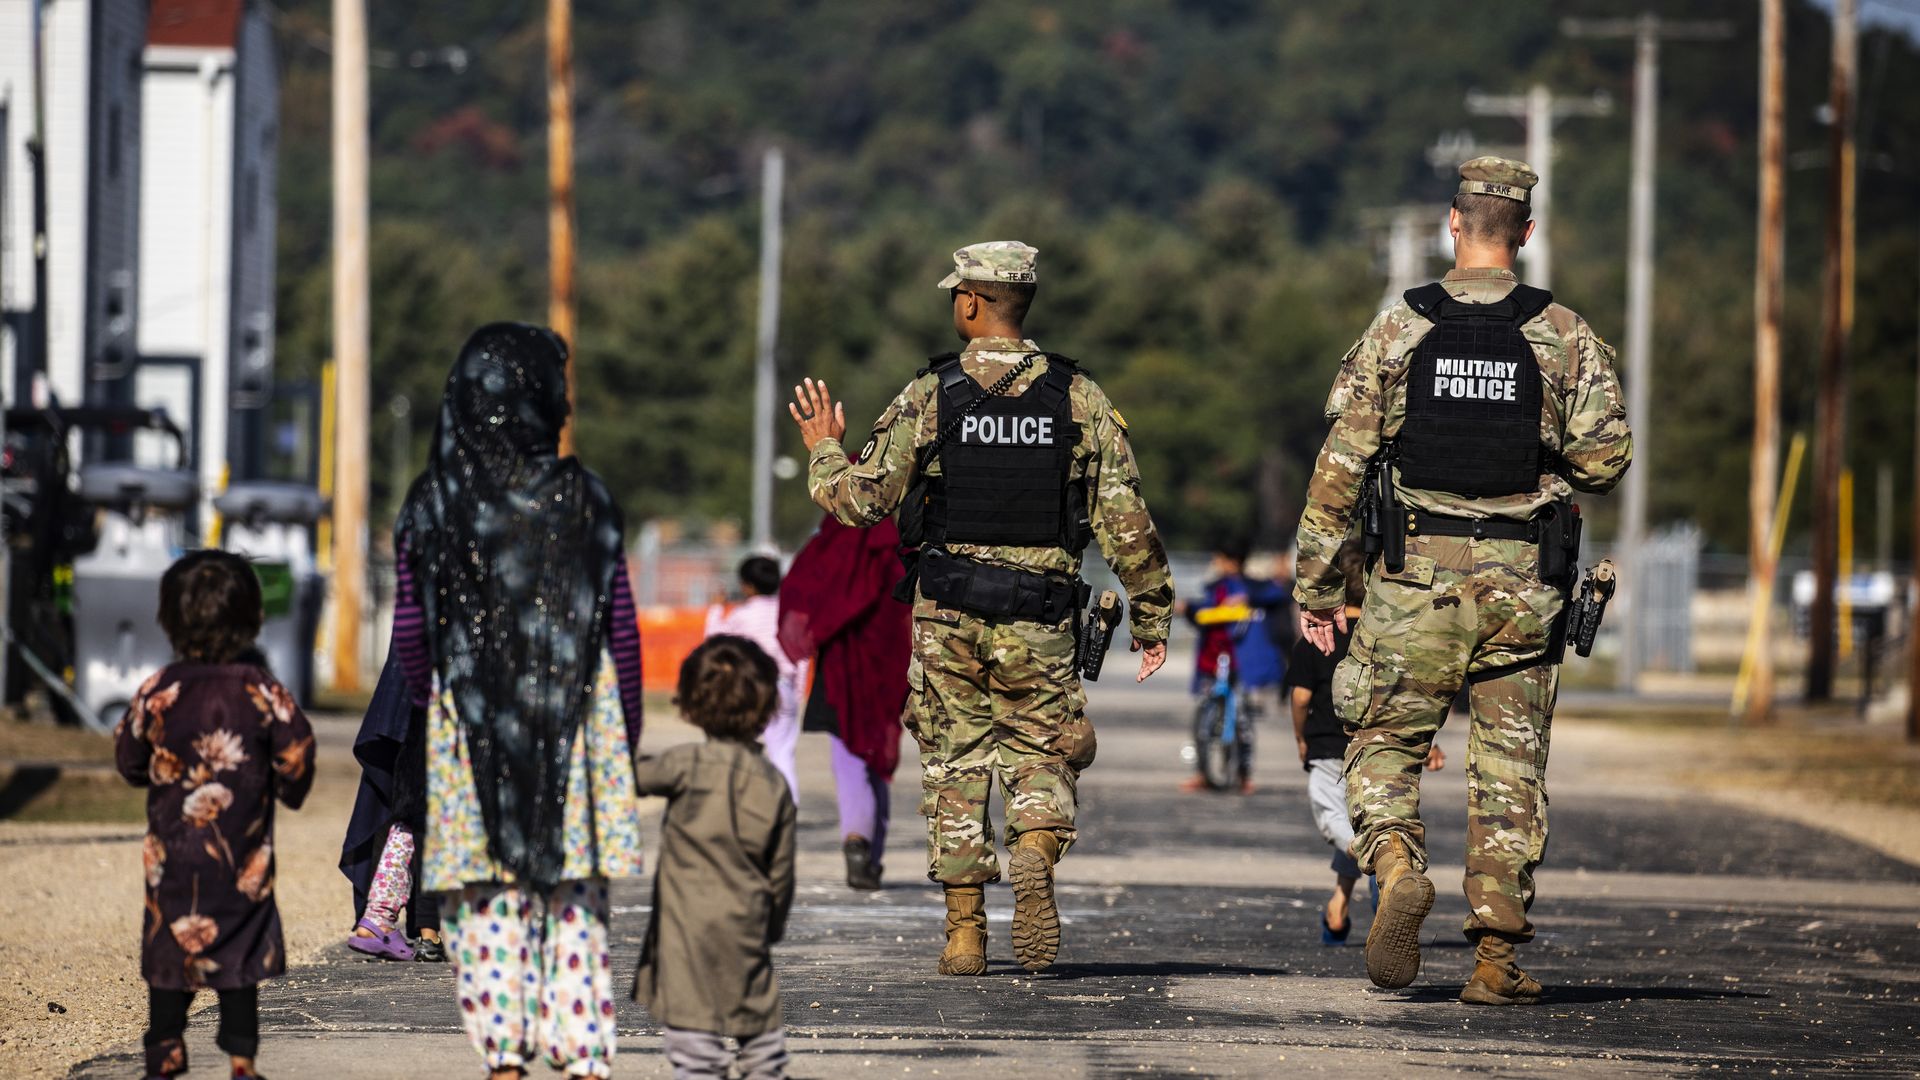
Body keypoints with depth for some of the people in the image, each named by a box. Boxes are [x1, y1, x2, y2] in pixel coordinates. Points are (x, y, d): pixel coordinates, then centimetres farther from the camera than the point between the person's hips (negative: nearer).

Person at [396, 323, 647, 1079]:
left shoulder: (433, 504, -2)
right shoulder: (582, 499, -4)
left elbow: (409, 635, 1)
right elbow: (622, 633, 0)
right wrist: (624, 733, 12)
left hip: (469, 730, 0)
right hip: (577, 724, 0)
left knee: (488, 904, 5)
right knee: (576, 904, 5)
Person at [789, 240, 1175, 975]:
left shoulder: (929, 397, -4)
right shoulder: (1078, 397, -1)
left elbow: (861, 500, -2)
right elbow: (1125, 516, -2)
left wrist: (823, 450, 18)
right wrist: (1152, 614, 5)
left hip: (949, 611, 0)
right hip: (1040, 619, 0)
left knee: (956, 767, 11)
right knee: (1040, 762, 11)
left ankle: (965, 932, 7)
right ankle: (1035, 858, -20)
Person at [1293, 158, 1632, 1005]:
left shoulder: (1397, 331, -1)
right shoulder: (1565, 336, -1)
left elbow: (1339, 466, -1)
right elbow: (1606, 458, -5)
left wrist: (1316, 586, 5)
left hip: (1418, 573, -1)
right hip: (1523, 582, 1)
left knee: (1385, 744, 11)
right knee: (1509, 766, 7)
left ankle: (1397, 869, -18)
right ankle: (1496, 958, 4)